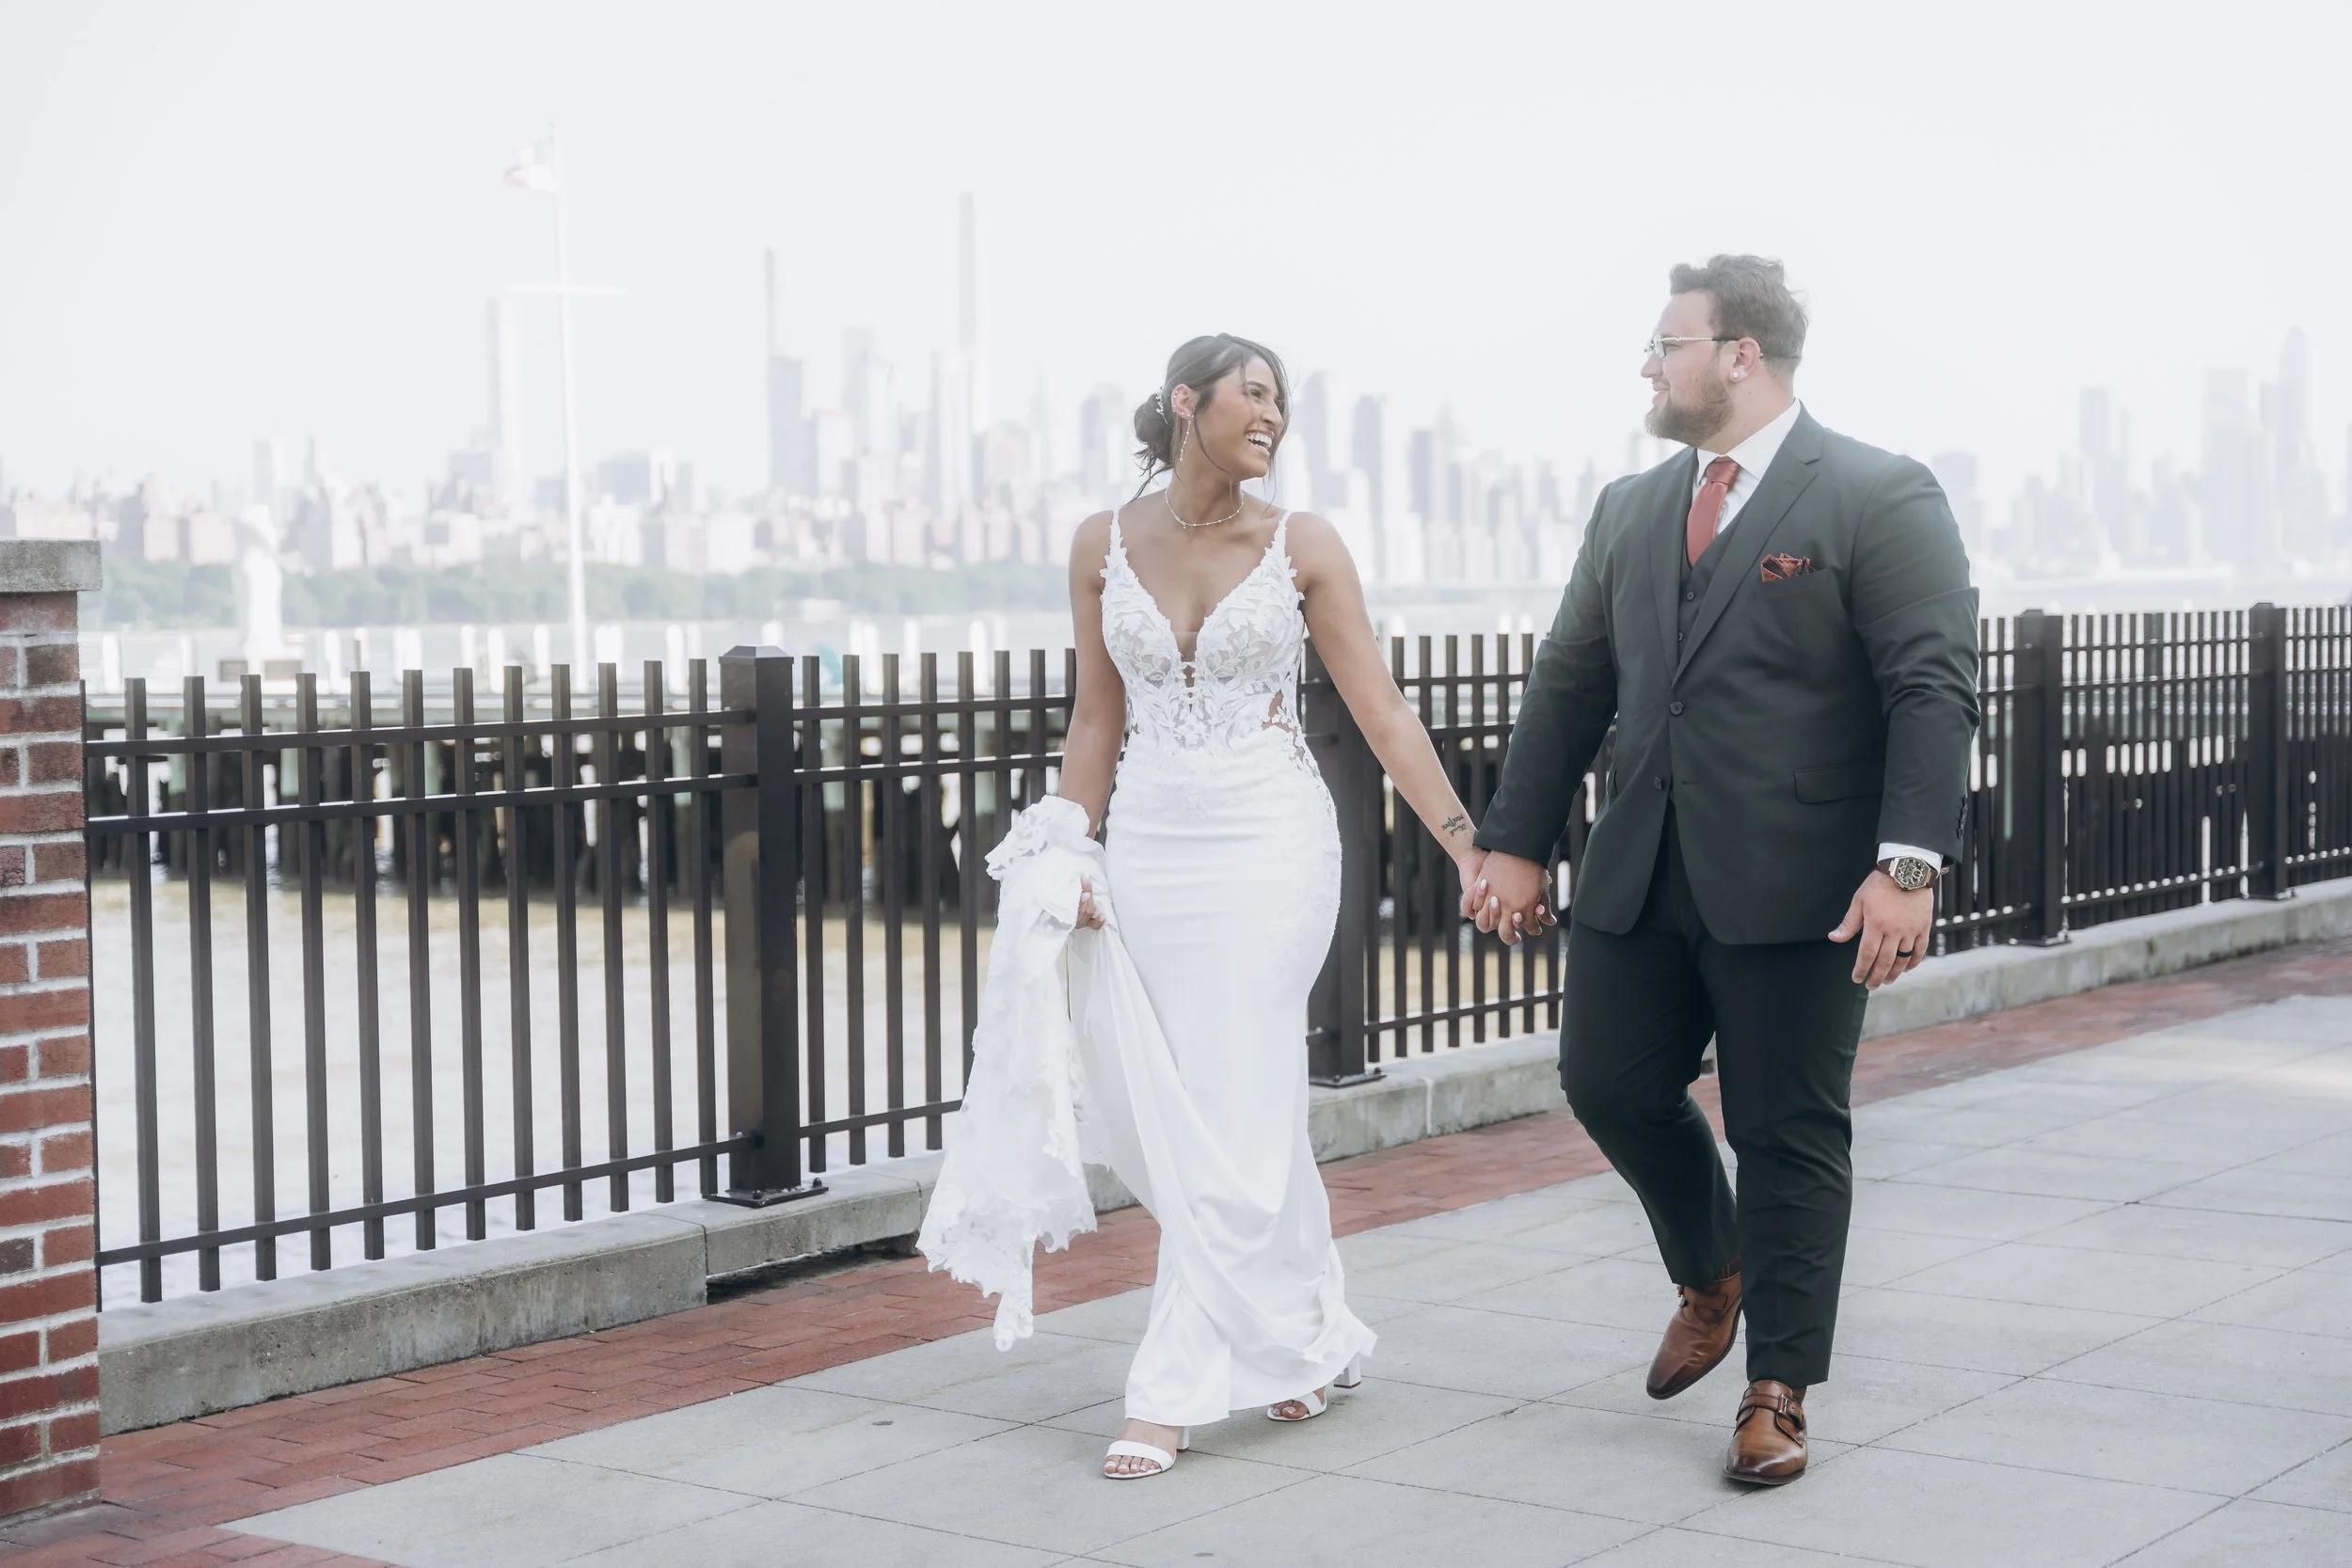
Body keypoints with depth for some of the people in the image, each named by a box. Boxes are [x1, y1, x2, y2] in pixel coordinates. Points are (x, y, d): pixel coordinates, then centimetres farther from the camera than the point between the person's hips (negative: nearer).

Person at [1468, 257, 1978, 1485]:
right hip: (1642, 877, 6)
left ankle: (1777, 1394, 14)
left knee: (1789, 1134, 1)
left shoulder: (1881, 499, -5)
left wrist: (1908, 865, -21)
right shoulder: (1629, 511, 14)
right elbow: (1569, 685, 17)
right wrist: (1517, 843, 13)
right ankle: (1710, 1277, 35)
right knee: (1608, 1084, 7)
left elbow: (1934, 689, -12)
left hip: (1795, 889, -6)